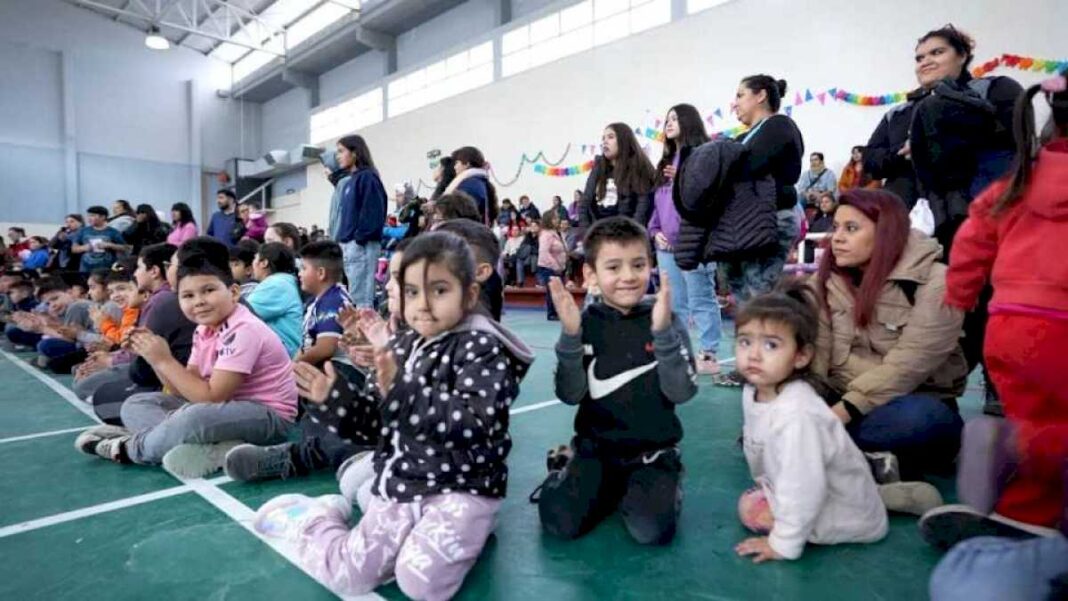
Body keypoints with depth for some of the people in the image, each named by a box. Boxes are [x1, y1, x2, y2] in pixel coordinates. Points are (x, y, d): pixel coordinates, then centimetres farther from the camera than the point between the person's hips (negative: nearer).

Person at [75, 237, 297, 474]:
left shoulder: (243, 330, -22)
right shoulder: (204, 330, 6)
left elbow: (212, 397, -25)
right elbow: (186, 390, 5)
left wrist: (165, 361, -18)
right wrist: (157, 358, -7)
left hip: (268, 416, -9)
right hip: (227, 408, 10)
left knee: (195, 417, -38)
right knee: (136, 405, 8)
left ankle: (132, 448, -5)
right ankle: (212, 447, -18)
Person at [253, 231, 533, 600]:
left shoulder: (482, 348, -12)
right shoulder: (402, 347, 9)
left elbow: (472, 422, -26)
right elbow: (374, 425, 16)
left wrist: (399, 392, -31)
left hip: (461, 489, -5)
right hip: (400, 486, 5)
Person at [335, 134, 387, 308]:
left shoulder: (367, 177, -7)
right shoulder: (350, 182, 19)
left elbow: (373, 212, -16)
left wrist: (360, 238, -17)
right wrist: (341, 239, 13)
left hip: (361, 245, -9)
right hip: (348, 245, 9)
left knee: (361, 297, -9)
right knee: (357, 296, 11)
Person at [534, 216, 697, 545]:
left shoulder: (666, 322, -6)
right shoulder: (586, 324, -5)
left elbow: (682, 392, -16)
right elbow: (570, 395, -13)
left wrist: (663, 331, -29)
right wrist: (570, 335, -26)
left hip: (653, 450, 0)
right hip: (596, 446, 1)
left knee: (652, 530, -21)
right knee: (560, 523, -16)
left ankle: (665, 485, 13)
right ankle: (609, 487, 16)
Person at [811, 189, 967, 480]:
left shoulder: (936, 284, -12)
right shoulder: (826, 280, 2)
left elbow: (906, 367, -22)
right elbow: (814, 351, -10)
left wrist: (841, 412, -31)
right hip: (841, 401, 4)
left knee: (921, 418, -37)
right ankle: (872, 460, -22)